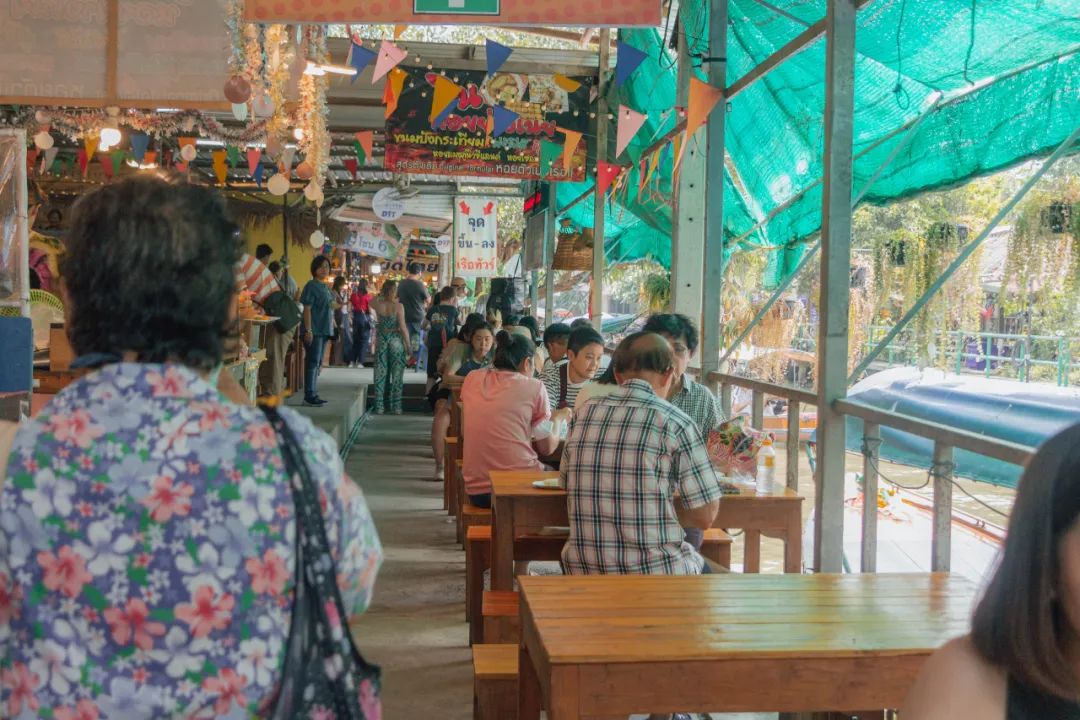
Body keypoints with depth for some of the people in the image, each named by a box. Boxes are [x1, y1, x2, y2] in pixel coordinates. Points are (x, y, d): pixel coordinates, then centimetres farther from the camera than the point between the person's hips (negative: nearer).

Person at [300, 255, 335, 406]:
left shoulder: (325, 287, 16)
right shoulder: (311, 286, -10)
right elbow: (307, 309, -15)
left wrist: (332, 327, 20)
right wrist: (308, 330, -21)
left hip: (324, 330, 9)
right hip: (314, 331, -9)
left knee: (317, 363, 11)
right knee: (313, 362, -8)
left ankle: (313, 394, 16)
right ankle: (309, 396, -6)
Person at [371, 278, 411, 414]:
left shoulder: (378, 305, -5)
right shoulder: (398, 306, -13)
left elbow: (371, 302, 21)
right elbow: (403, 327, -13)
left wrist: (380, 294, 13)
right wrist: (408, 345, -5)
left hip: (381, 340, 3)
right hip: (396, 340, -3)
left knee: (380, 374, 8)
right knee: (397, 374, 5)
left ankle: (379, 406, 7)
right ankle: (396, 407, 6)